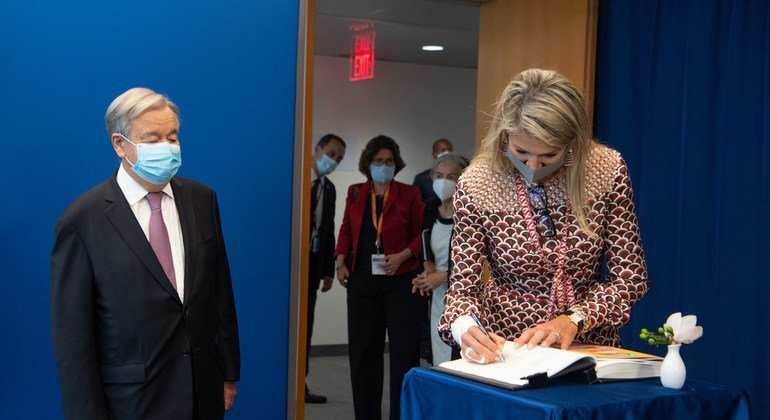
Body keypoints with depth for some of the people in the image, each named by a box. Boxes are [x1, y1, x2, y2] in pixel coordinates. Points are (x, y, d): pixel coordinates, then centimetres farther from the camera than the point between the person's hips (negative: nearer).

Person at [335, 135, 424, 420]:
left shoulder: (409, 194, 1)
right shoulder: (356, 193, 10)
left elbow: (420, 234, 1)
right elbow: (346, 230, 15)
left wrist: (403, 256, -15)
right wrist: (341, 262, 3)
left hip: (400, 281, -3)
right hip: (362, 280, 3)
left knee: (404, 350, -2)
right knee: (362, 349, 7)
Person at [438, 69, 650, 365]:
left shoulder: (607, 170, -10)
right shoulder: (476, 185, -13)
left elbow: (630, 278, -4)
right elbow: (463, 285, -7)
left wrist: (574, 319, -20)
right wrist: (463, 325, -29)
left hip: (589, 344, 2)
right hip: (506, 347, -1)